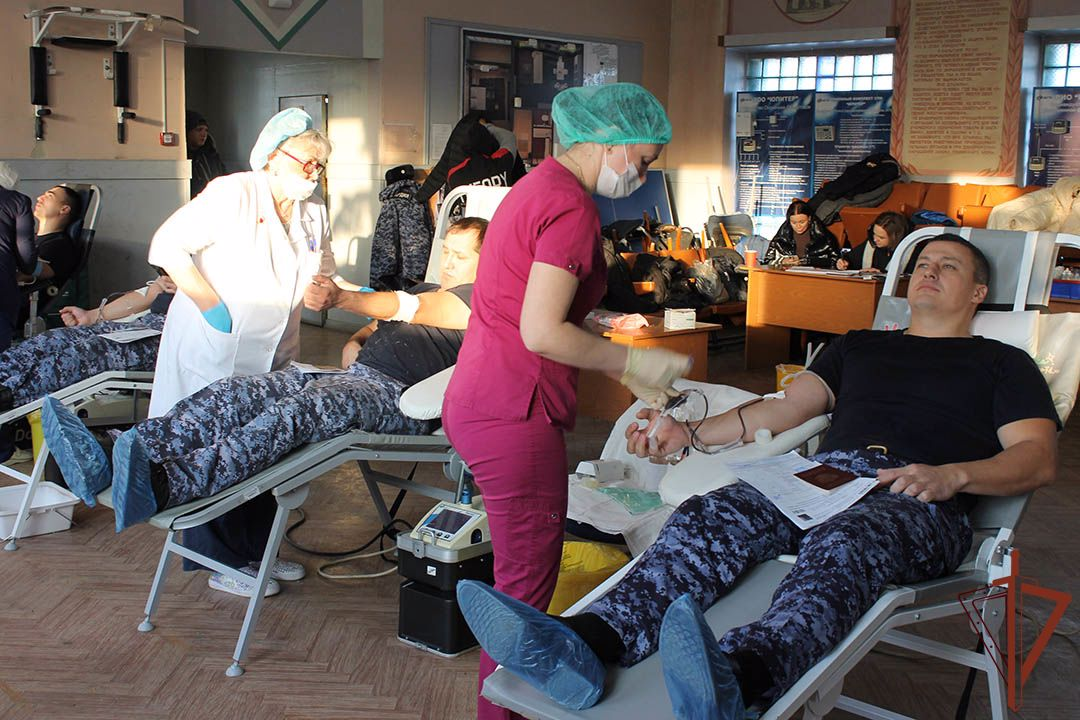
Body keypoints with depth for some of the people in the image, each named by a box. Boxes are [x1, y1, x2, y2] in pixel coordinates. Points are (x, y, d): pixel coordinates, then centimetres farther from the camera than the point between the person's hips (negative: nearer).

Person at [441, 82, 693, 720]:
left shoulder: (540, 186, 16)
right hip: (514, 413, -11)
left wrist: (624, 370, 16)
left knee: (525, 568, 21)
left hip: (481, 400, 11)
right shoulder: (571, 207, -16)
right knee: (527, 583, 2)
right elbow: (542, 333, -22)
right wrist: (634, 361, -11)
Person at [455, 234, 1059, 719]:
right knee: (710, 518, -27)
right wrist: (691, 435, 14)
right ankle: (586, 643, -52)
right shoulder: (862, 345, 33)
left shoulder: (1001, 363, 22)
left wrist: (953, 474, -14)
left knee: (840, 546, -40)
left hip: (919, 502, -3)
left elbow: (1039, 458, 7)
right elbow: (785, 409, 26)